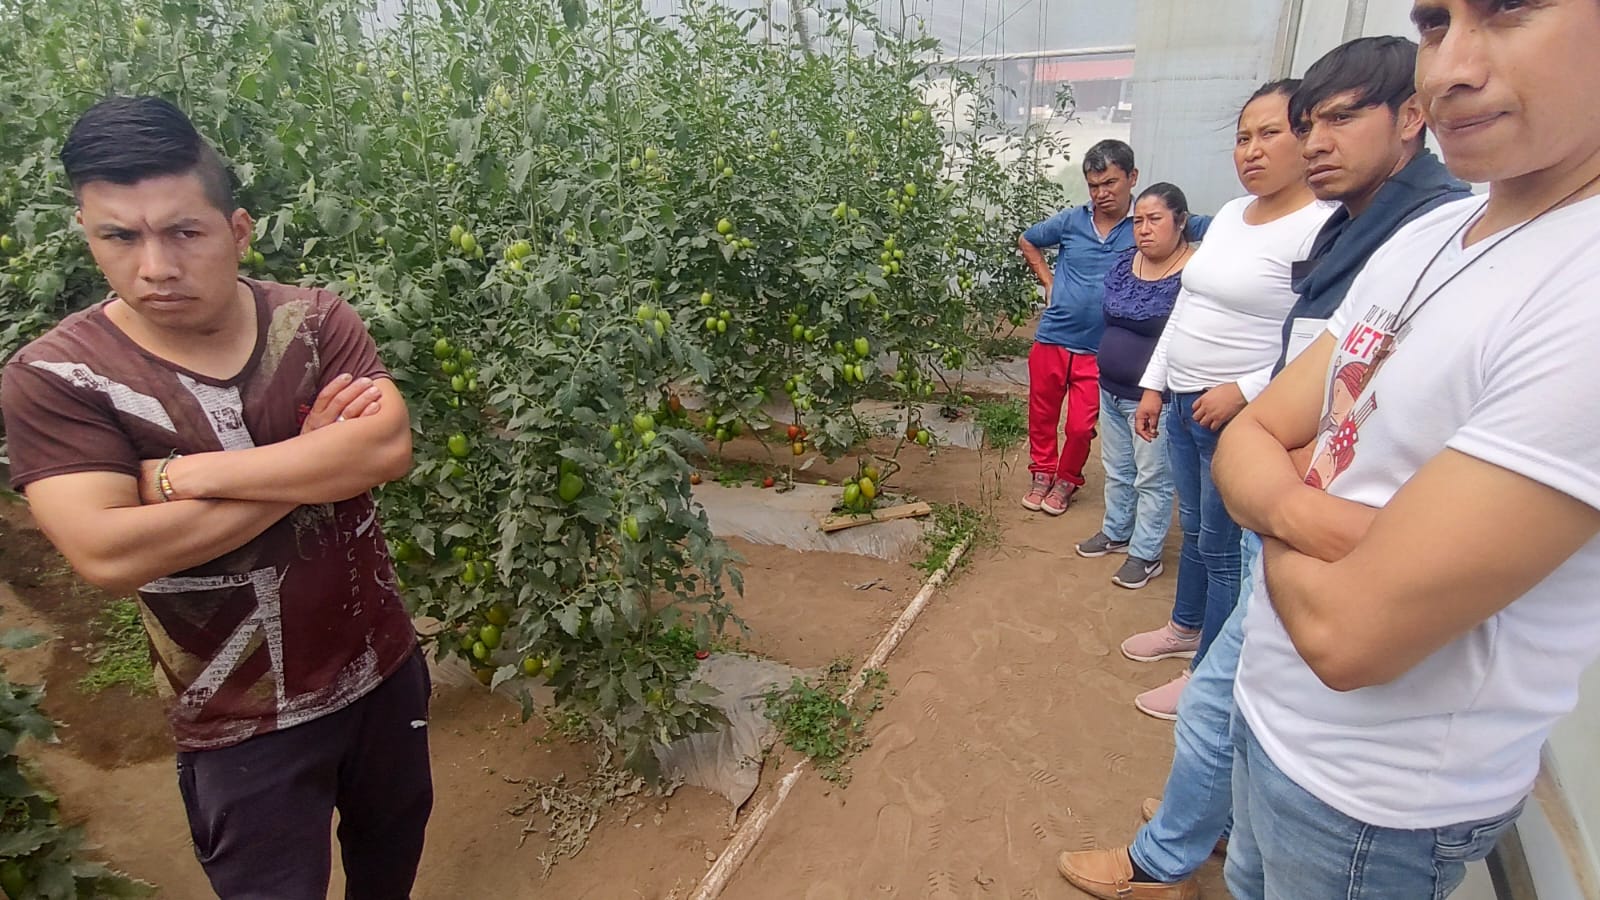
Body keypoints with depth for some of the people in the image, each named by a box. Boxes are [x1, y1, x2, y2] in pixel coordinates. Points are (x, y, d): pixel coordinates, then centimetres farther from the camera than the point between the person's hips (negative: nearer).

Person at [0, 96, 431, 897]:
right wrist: (317, 456, -23)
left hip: (384, 669, 3)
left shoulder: (315, 321, -8)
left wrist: (189, 473, -25)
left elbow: (388, 447, -23)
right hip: (243, 725, -2)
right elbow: (107, 554, -26)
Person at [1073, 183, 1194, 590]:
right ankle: (1116, 532, 39)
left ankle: (1146, 555, 21)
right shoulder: (1125, 263, 4)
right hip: (1111, 390, 7)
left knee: (1152, 478, 7)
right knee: (1116, 470, 21)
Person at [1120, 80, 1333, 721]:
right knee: (1194, 527, 22)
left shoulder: (1319, 228, -15)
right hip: (1186, 404, 8)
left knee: (1224, 547, 4)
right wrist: (1154, 386, 14)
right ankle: (1186, 628, 42)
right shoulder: (1229, 214, 10)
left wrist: (1243, 392, -22)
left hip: (1243, 417, -8)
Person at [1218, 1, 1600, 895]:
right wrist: (1309, 514, -23)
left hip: (1373, 797, -6)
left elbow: (1348, 632, -29)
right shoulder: (1424, 238, -1)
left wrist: (1277, 515, -9)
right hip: (1275, 711, 6)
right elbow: (1248, 441, -2)